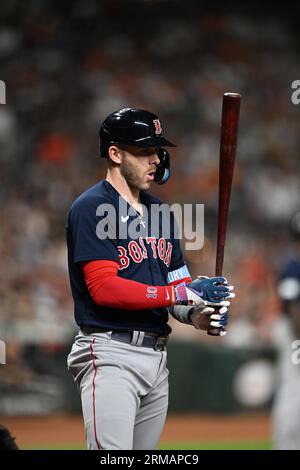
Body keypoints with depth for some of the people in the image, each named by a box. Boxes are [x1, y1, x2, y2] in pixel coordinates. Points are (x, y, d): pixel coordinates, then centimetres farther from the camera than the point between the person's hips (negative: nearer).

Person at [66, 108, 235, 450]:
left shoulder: (159, 211, 18)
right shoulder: (92, 208, -8)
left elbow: (175, 282, 17)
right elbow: (104, 288, -18)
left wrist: (197, 315, -6)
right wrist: (184, 293, -18)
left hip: (157, 355, 8)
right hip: (111, 354, -8)